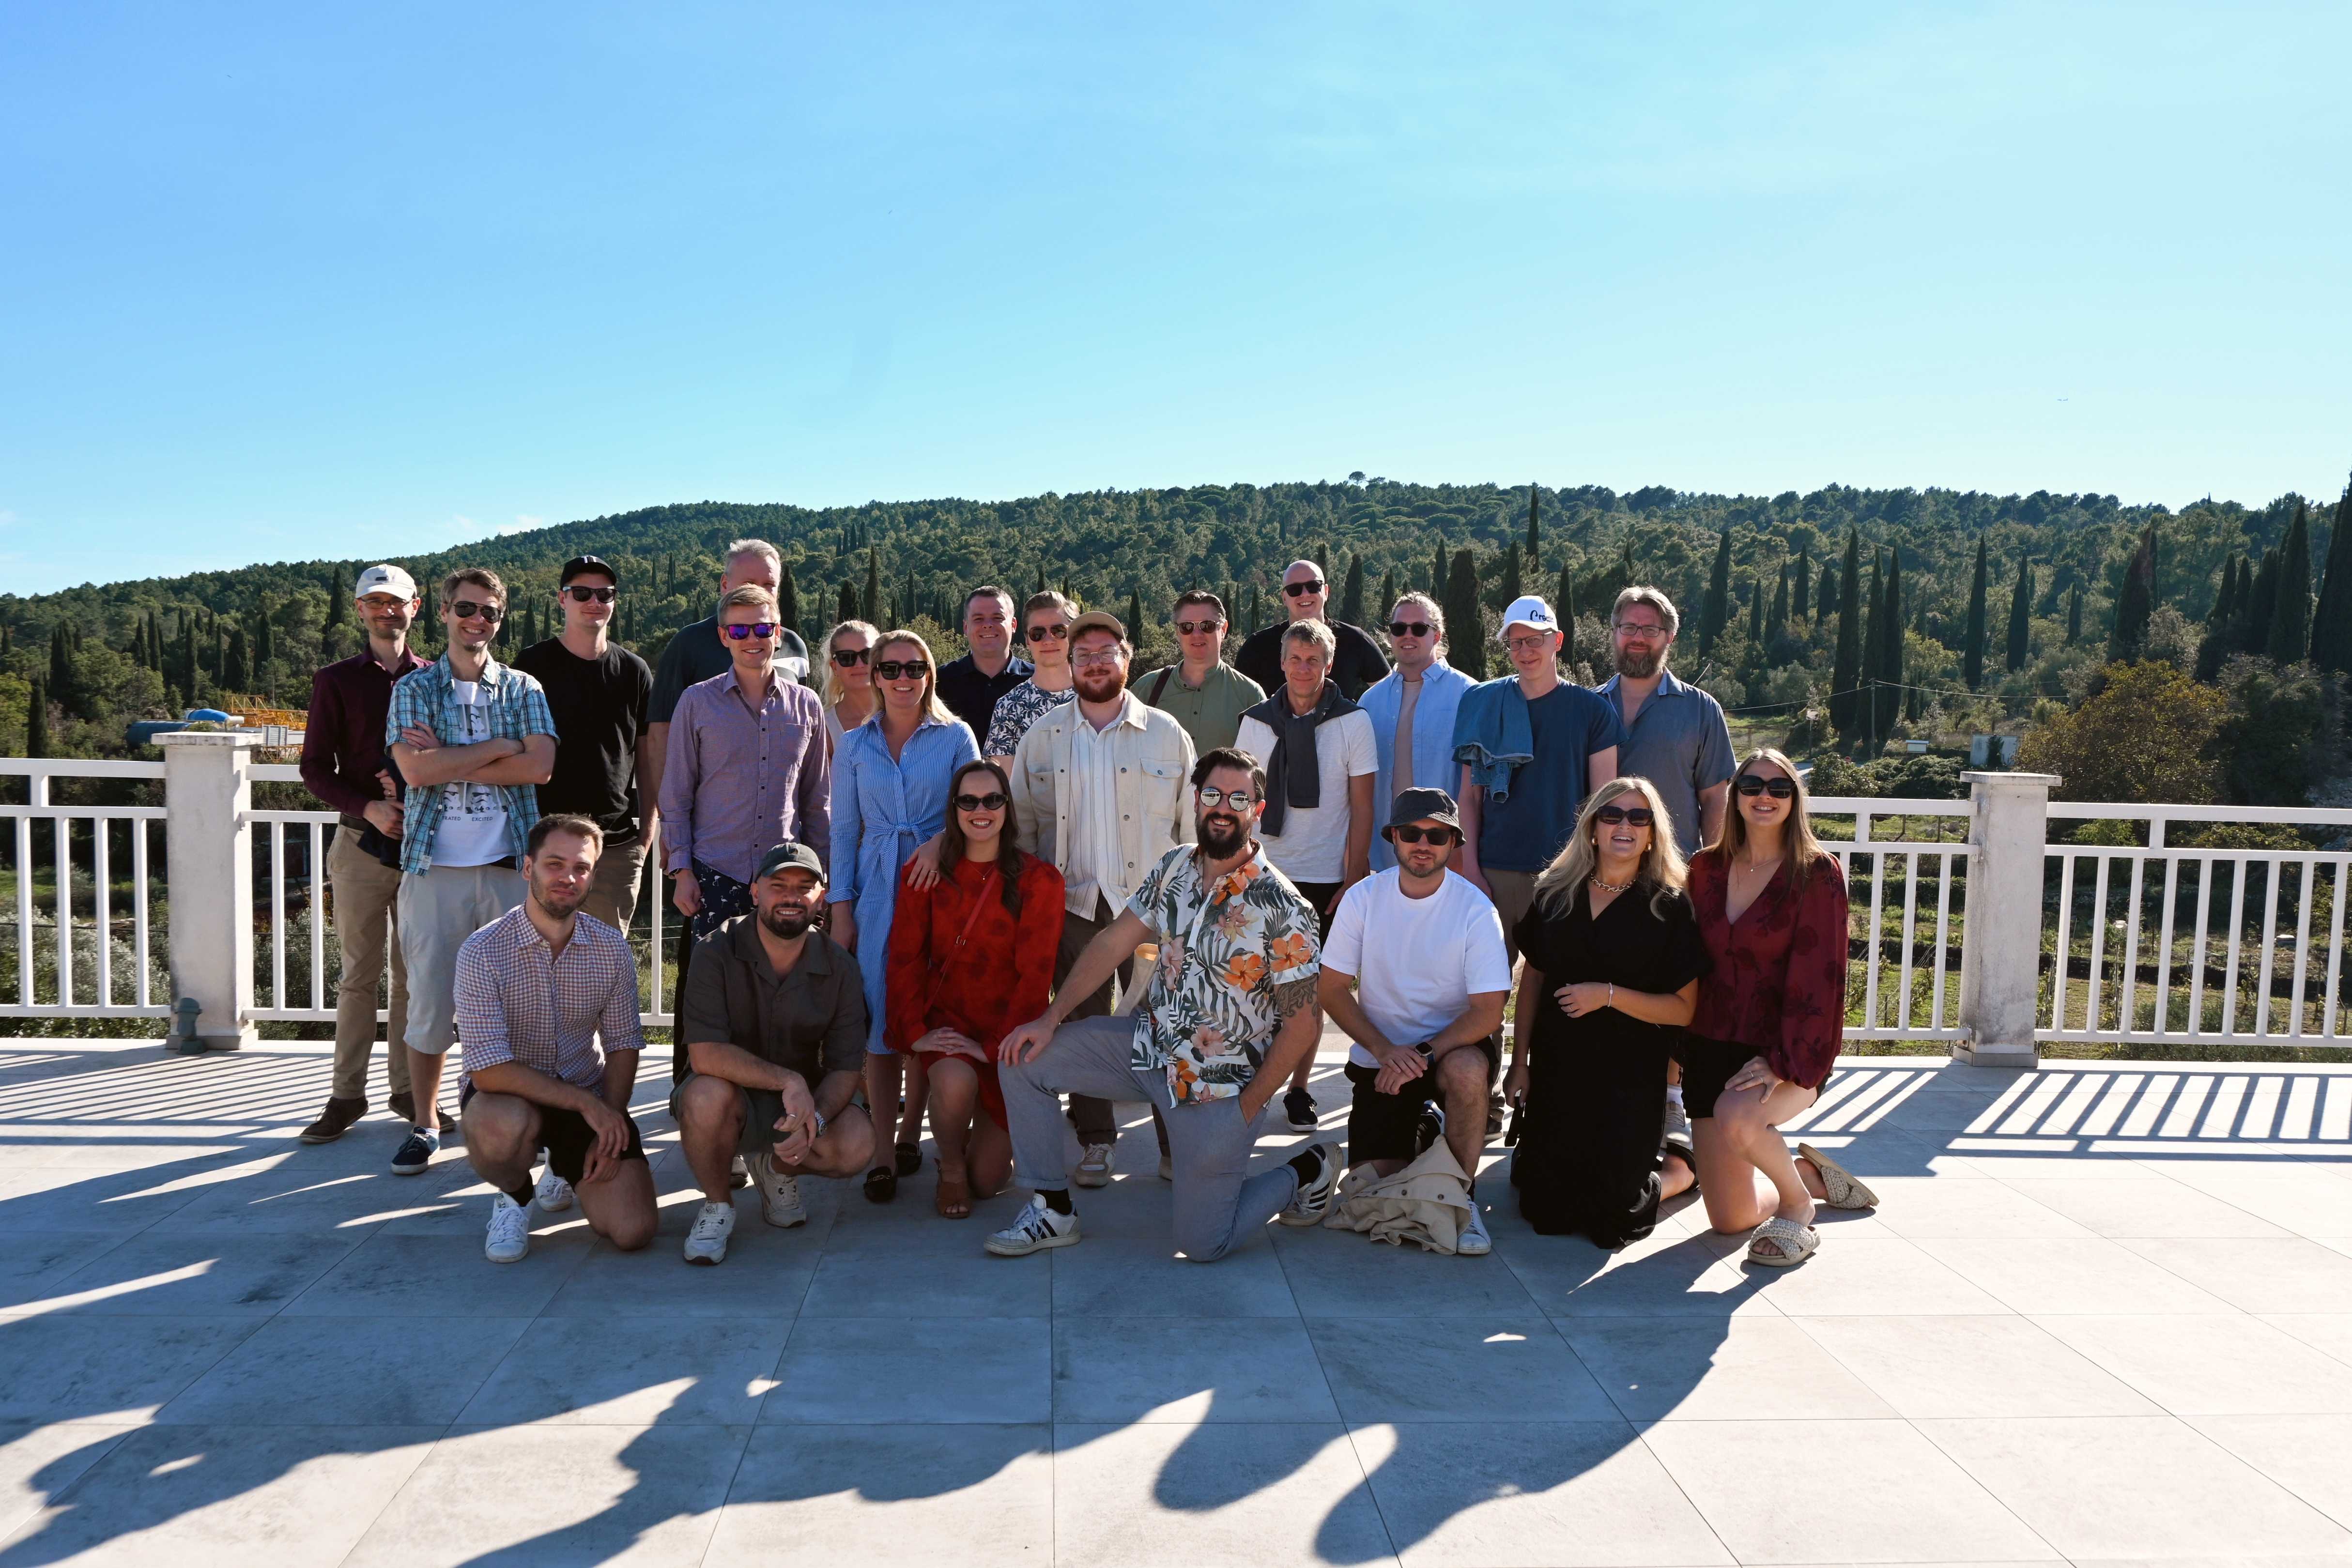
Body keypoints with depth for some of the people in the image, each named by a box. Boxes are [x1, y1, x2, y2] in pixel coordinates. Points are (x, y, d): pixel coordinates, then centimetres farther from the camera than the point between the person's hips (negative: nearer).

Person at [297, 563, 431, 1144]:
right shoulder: (336, 681, 6)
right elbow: (315, 768, 2)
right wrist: (368, 808, -13)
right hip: (362, 843, -1)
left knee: (416, 974, 6)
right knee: (359, 975, 2)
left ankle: (408, 1087, 15)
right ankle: (347, 1095, 10)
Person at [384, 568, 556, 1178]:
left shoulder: (523, 689, 9)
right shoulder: (413, 688, 6)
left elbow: (540, 766, -7)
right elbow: (415, 768, -10)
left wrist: (449, 758, -10)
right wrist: (501, 747, -8)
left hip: (511, 865, 1)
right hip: (434, 866, -1)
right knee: (430, 998, 1)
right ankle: (425, 1124, 15)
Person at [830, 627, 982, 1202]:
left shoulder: (955, 737, 3)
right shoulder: (855, 745, 9)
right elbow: (844, 830, 9)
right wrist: (840, 907, 3)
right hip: (876, 890, 1)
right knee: (878, 1015, -5)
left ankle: (910, 1134, 17)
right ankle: (882, 1153, -1)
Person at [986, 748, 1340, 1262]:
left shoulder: (1282, 908, -19)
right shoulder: (1175, 867, -1)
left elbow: (1303, 1022, -15)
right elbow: (1115, 941, 4)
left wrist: (1246, 1111, -14)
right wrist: (1050, 1018, -3)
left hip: (1218, 1086, -6)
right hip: (1150, 1045, 6)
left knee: (1203, 1244, -2)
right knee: (1022, 1059, -4)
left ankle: (1307, 1171, 23)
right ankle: (1053, 1210, 8)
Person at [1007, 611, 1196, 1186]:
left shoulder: (1166, 734, 5)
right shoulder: (1042, 738, 9)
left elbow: (1193, 822, 6)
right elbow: (1020, 821, 12)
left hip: (1151, 903, -1)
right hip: (1072, 903, 2)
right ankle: (1094, 1141, 20)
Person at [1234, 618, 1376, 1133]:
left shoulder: (1353, 722, -1)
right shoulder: (1256, 722, 5)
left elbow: (1362, 808, 0)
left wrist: (1354, 879, -5)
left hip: (1325, 878, -1)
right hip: (1261, 875, 1)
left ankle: (1299, 1090, 15)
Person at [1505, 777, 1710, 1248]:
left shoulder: (1670, 908, -6)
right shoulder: (1555, 894, 3)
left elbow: (1683, 1009, -8)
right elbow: (1532, 979, 9)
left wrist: (1609, 995, -21)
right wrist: (1520, 1063, 7)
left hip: (1629, 1080, -3)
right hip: (1556, 1072, 3)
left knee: (1613, 1219, 0)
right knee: (1544, 1211, 4)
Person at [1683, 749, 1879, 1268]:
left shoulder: (1817, 872, -9)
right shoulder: (1707, 869, 5)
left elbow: (1817, 977, -15)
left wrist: (1781, 1061, -23)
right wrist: (1681, 1049, 5)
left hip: (1786, 1052, -4)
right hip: (1711, 1047, 5)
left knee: (1736, 1118, -37)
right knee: (1730, 1219, 5)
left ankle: (1797, 1203, -4)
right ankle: (1811, 1175, 38)